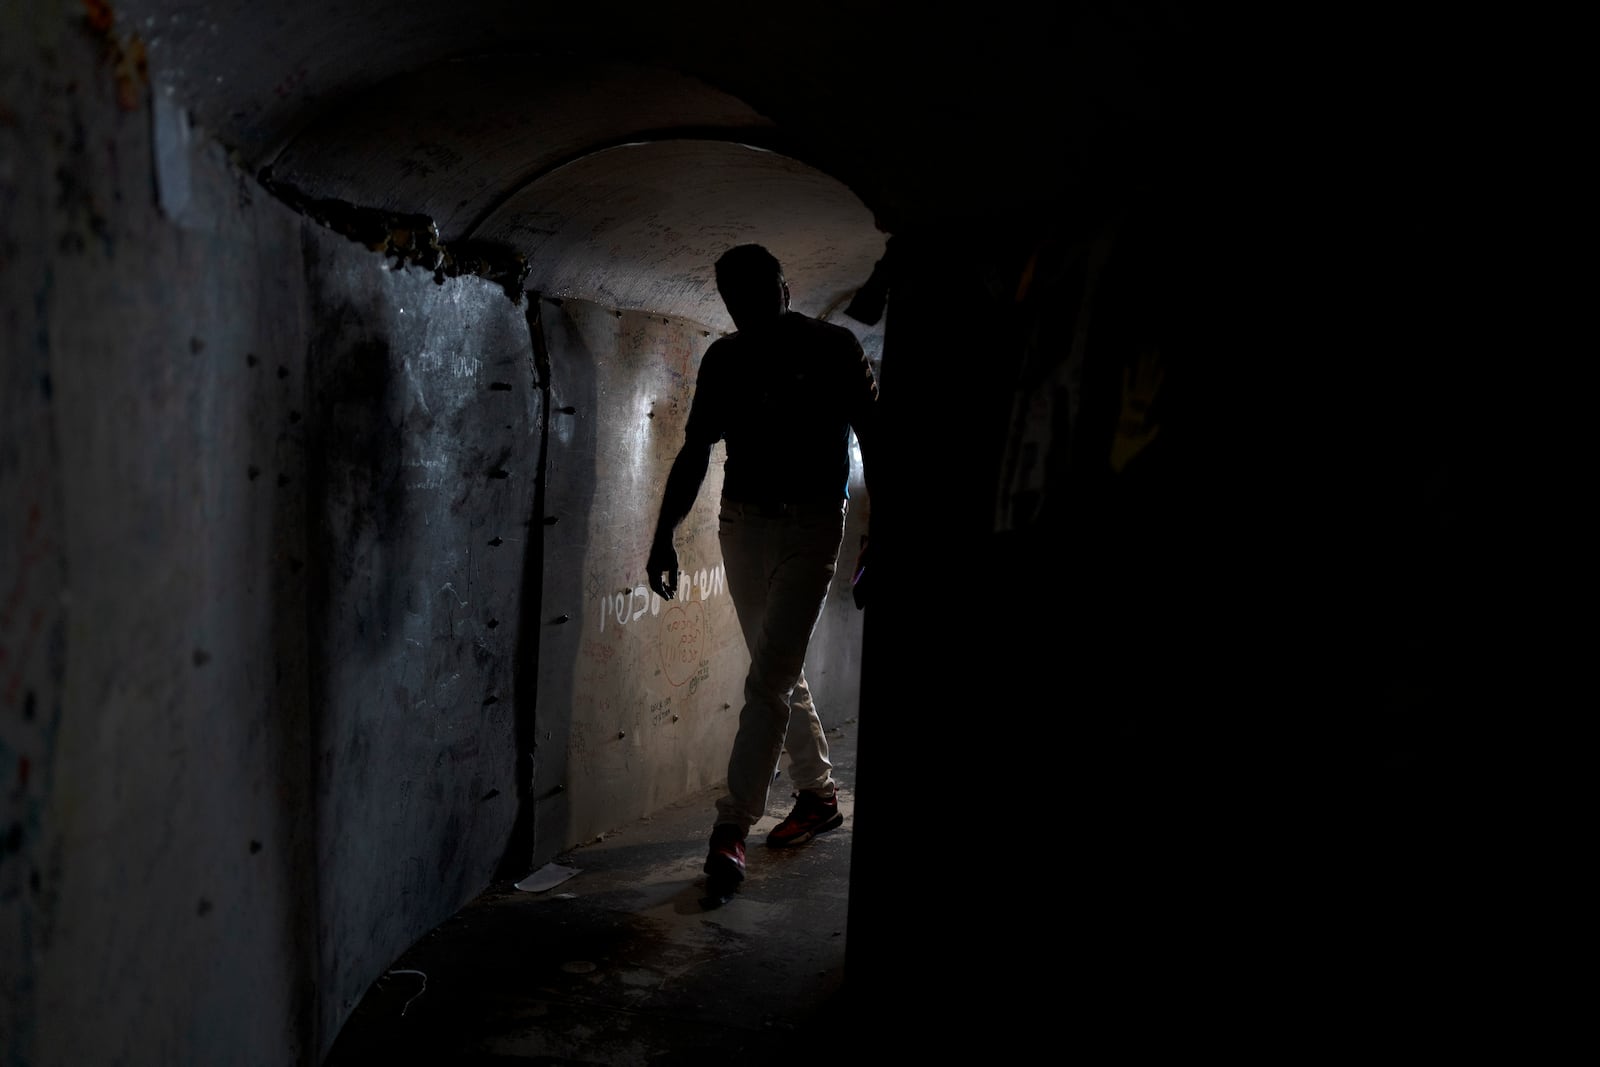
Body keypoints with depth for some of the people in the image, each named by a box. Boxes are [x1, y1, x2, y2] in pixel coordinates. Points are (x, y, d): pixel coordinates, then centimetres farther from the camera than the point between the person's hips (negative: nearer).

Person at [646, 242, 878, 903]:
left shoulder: (833, 349, -4)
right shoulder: (724, 359, 8)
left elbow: (872, 445, -3)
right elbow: (695, 453, 12)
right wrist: (664, 536, 6)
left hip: (810, 529, -5)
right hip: (743, 525, 5)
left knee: (769, 680, -11)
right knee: (780, 673, 13)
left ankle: (731, 830, -6)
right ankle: (819, 796, 29)